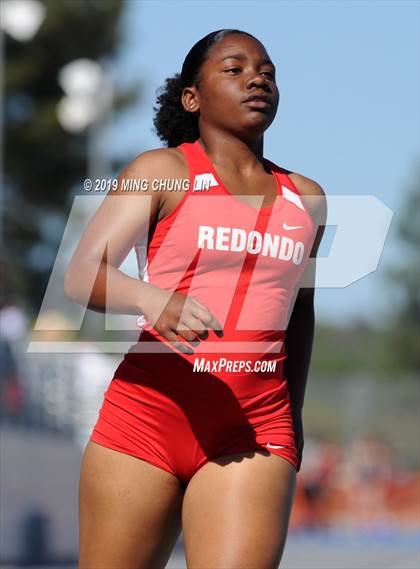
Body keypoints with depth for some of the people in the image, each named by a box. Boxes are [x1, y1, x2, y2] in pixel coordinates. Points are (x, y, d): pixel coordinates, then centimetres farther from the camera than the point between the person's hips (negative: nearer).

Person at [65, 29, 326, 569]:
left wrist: (294, 416, 28)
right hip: (146, 417, -2)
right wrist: (154, 299, -30)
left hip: (253, 432, 2)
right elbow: (82, 274, -11)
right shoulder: (162, 171, 3)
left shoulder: (305, 198, 14)